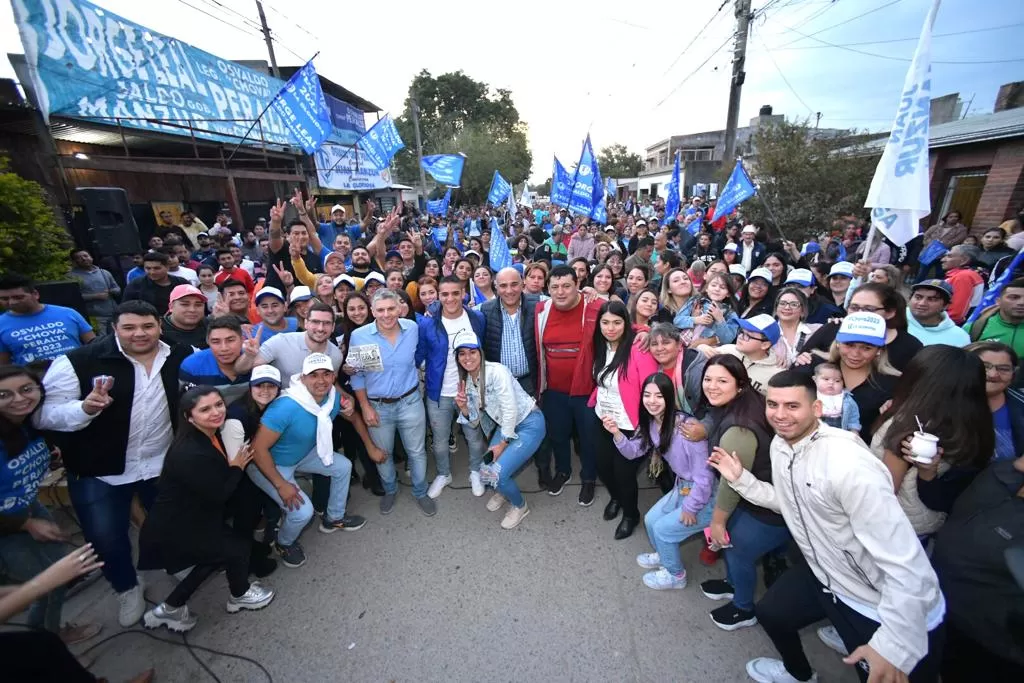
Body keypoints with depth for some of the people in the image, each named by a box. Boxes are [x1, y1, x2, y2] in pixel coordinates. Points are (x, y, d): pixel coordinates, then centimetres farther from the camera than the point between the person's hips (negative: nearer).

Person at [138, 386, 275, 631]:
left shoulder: (213, 435, -6)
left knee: (224, 547, 21)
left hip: (191, 517, 9)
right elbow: (218, 495, -25)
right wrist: (237, 467, -12)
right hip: (172, 532, -9)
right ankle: (240, 596, 31)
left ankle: (171, 608, 34)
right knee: (239, 546, 3)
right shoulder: (190, 454, -34)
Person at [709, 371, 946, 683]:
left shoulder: (848, 465, -34)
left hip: (895, 609, -8)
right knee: (770, 612, 24)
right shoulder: (779, 445, -7)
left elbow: (906, 562, -31)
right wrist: (740, 479, -2)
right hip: (826, 575, 8)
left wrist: (893, 646, -29)